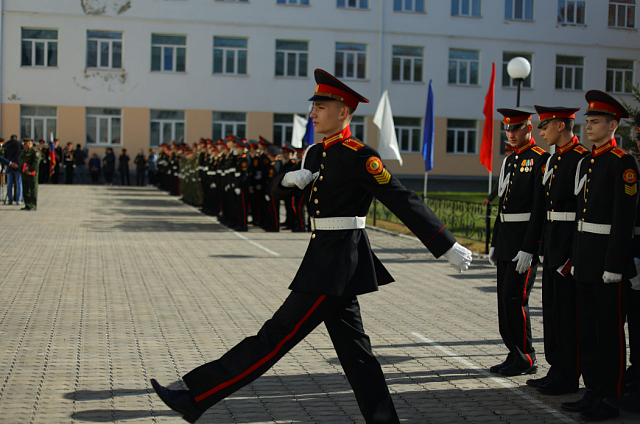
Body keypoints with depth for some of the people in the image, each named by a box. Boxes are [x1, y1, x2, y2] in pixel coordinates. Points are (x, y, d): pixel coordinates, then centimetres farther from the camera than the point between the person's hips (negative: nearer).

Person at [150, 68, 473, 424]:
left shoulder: (358, 156, -13)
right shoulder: (319, 154, 14)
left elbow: (404, 202, -15)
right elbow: (277, 191, 18)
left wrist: (448, 247, -15)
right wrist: (290, 178, -6)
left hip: (338, 262, -9)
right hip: (328, 260, 10)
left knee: (276, 336, -4)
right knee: (354, 350, 11)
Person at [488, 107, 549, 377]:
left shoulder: (540, 160, -11)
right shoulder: (508, 160, 16)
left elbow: (540, 208, -17)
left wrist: (528, 248, -21)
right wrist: (495, 243, 18)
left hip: (525, 241, -9)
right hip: (506, 241, 9)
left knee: (515, 298, -7)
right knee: (505, 299, 10)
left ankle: (526, 360, 4)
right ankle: (515, 355, 20)